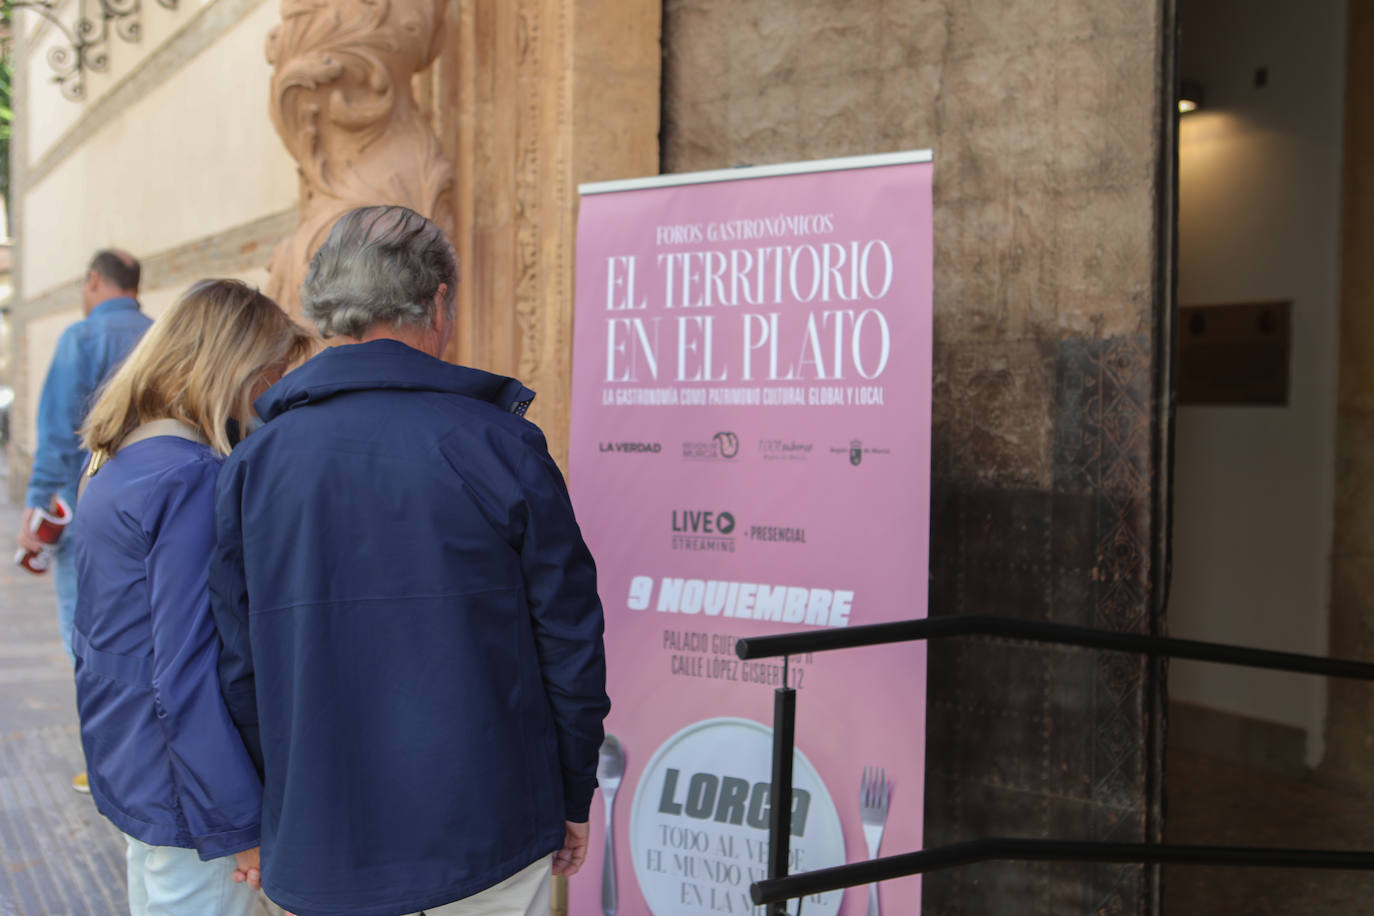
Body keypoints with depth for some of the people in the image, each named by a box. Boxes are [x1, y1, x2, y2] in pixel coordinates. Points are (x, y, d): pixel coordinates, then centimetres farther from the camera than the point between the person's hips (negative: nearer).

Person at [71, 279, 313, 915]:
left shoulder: (112, 465, 8)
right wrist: (239, 825, -20)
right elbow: (186, 678, -24)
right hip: (180, 793, -10)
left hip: (127, 777, 10)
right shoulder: (191, 480, -22)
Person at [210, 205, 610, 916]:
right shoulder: (499, 445, -10)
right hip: (484, 836, -2)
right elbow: (569, 637, -6)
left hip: (318, 849, 3)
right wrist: (573, 799, 8)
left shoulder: (253, 462, -2)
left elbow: (236, 664, 1)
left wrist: (281, 809, 15)